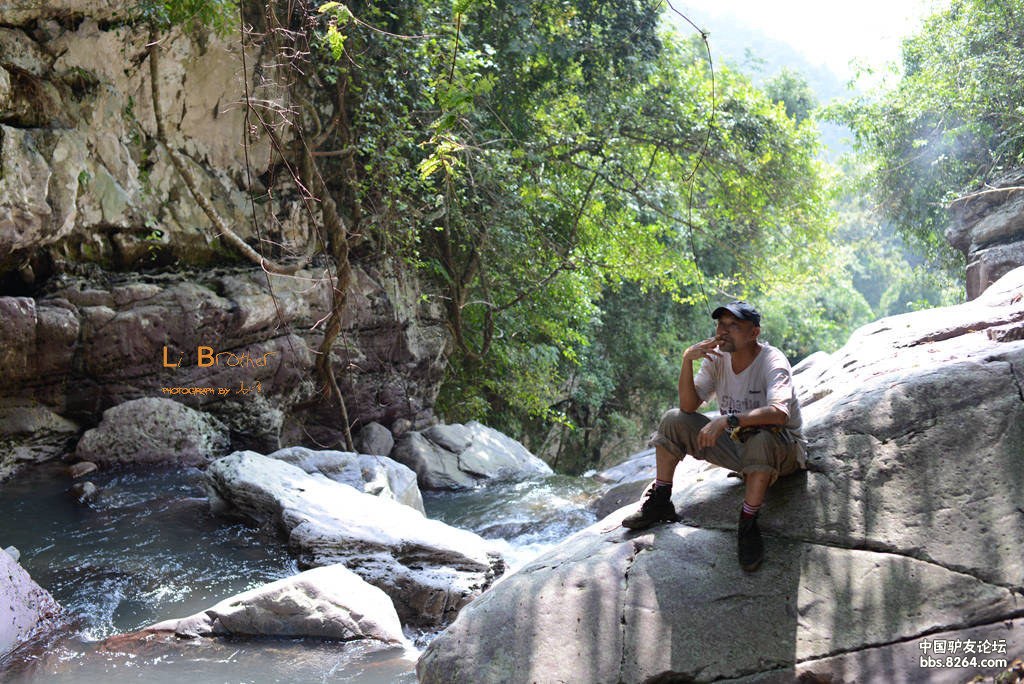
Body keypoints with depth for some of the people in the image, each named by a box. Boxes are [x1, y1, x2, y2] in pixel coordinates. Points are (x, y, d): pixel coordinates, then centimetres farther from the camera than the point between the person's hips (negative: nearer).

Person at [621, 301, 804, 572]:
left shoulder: (772, 362, -21)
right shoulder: (716, 358, -4)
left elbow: (779, 414, -39)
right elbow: (689, 406, -11)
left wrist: (727, 420, -47)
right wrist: (687, 360, -22)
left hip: (782, 450, -6)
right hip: (735, 444, 6)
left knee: (761, 439, -41)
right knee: (674, 420, -6)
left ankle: (748, 525, -24)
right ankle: (660, 503, 2)